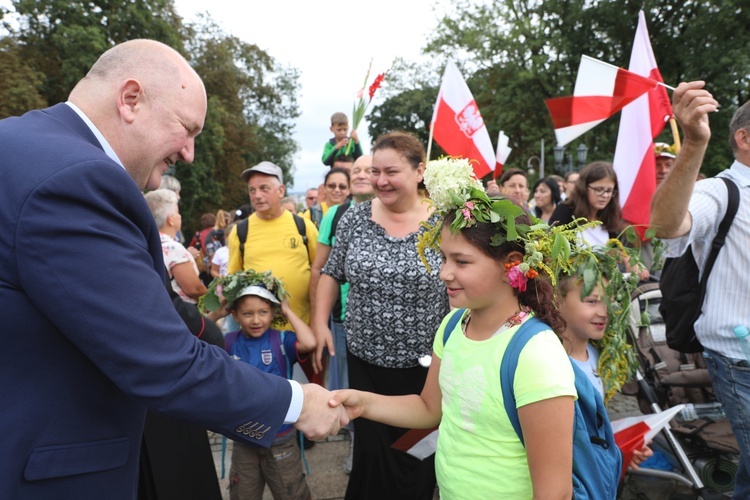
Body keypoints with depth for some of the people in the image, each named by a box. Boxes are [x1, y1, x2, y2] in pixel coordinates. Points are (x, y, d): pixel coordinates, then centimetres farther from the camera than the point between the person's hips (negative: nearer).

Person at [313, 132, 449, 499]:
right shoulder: (355, 218, -1)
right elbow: (331, 274, 8)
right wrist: (320, 322, 0)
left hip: (423, 365, -2)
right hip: (365, 360, 2)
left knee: (417, 455, 12)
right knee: (371, 454, 12)